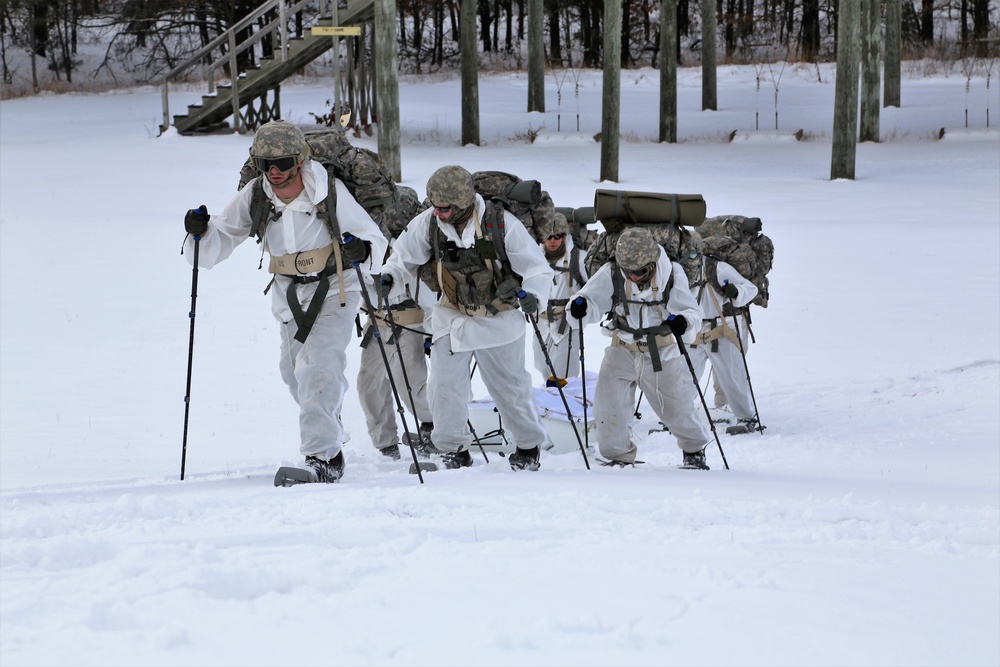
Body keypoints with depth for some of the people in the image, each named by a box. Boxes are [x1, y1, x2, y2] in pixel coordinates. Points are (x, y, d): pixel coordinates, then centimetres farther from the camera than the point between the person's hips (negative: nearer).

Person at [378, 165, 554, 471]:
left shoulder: (501, 224, -20)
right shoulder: (428, 224, -10)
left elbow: (536, 266, -13)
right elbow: (405, 256, 4)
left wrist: (532, 295, -32)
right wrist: (390, 279, -17)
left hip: (499, 319, -3)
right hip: (452, 317, 3)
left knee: (510, 387, 8)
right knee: (444, 384, -6)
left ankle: (529, 445, 28)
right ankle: (454, 449, 10)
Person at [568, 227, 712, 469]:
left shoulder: (671, 274, -15)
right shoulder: (610, 274, -14)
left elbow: (692, 311, -12)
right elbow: (592, 299, -13)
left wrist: (684, 321, -36)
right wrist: (580, 306, -38)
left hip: (661, 352, -1)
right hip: (622, 350, 1)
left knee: (676, 408, 5)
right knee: (608, 405, -9)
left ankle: (694, 450, 33)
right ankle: (619, 456, 12)